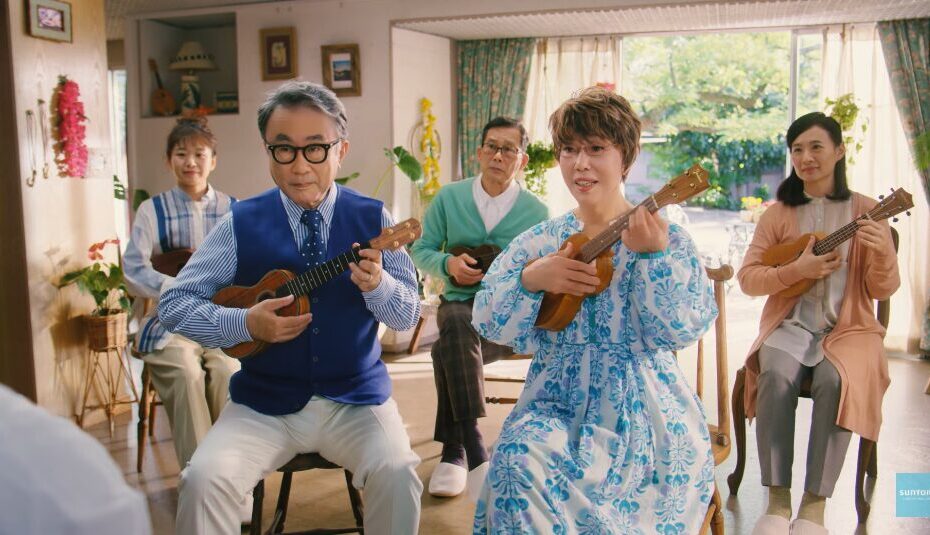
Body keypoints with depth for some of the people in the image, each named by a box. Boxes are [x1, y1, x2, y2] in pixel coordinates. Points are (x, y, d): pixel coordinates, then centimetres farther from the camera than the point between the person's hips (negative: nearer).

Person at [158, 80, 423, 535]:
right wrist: (246, 324, -17)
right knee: (205, 479, -23)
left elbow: (408, 316, 0)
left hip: (356, 400, 0)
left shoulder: (372, 218, 0)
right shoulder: (241, 224, -2)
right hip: (264, 404, 0)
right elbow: (174, 303, 0)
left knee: (396, 472, -25)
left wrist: (377, 284, -22)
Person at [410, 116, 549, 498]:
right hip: (459, 302, 2)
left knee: (449, 349, -33)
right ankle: (471, 447, -34)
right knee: (457, 325, -37)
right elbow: (420, 251, 9)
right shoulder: (449, 198, 5)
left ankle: (454, 450, -22)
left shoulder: (536, 212, 1)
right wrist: (448, 264, -12)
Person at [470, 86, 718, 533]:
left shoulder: (666, 239, 0)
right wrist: (531, 281, -15)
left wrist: (652, 255, -23)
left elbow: (683, 330, -11)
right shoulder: (540, 241, 7)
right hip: (557, 402, 3)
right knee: (518, 460, -27)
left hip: (641, 410, -2)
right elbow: (489, 323, 3)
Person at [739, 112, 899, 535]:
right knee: (777, 375, -31)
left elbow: (883, 290, 0)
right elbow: (747, 277, 0)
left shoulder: (864, 211, 3)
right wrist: (797, 269, -15)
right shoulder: (779, 213, 4)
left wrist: (882, 251, -20)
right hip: (791, 323, 1)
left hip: (847, 326, 0)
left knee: (835, 380, -32)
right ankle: (778, 499, -19)